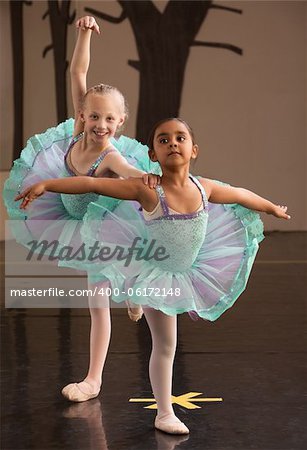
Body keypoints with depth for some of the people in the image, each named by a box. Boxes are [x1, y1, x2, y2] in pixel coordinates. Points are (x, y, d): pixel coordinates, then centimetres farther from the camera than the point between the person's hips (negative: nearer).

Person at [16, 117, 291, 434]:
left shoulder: (204, 188, -12)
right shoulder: (148, 190, -27)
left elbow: (242, 195, 8)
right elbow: (92, 183, -31)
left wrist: (273, 208, 24)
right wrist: (45, 185, -39)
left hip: (185, 273, 4)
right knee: (165, 344, 5)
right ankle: (164, 414, 18)